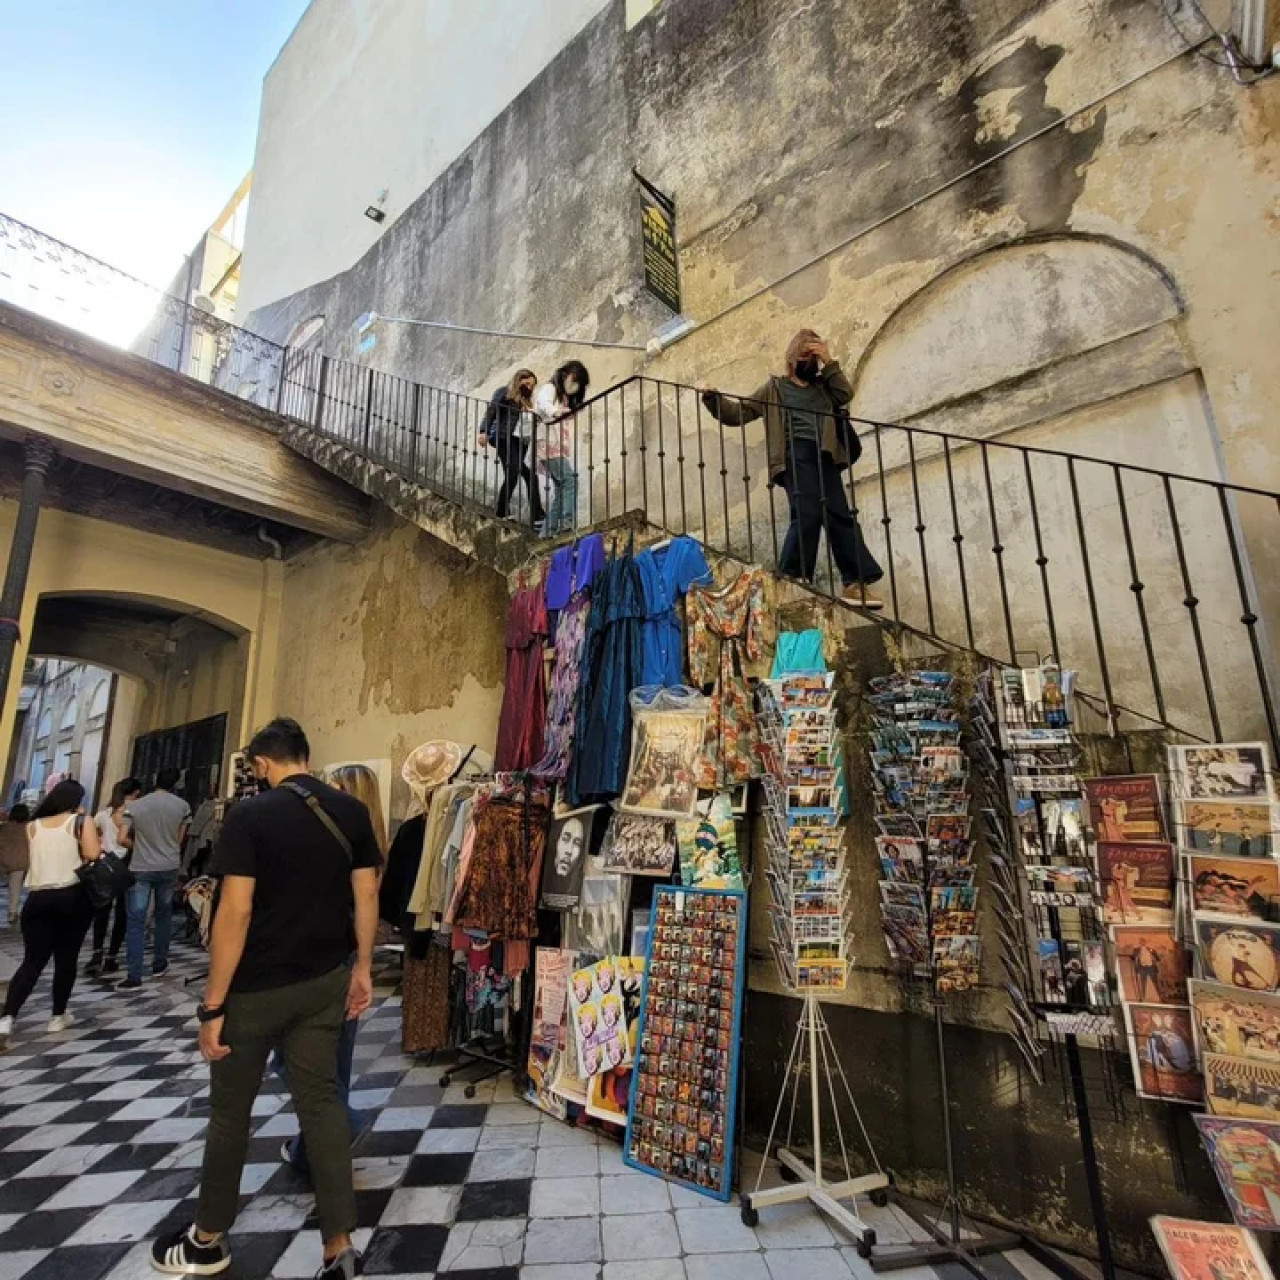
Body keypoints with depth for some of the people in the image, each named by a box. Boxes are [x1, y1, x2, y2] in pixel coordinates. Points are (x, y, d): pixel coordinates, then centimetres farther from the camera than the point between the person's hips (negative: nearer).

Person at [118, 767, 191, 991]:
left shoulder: (134, 806, -3)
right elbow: (180, 839, 2)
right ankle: (159, 964, 26)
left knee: (136, 922, 1)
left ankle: (134, 977, -2)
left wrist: (140, 845, 15)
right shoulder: (182, 805, -2)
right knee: (164, 915, 17)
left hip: (141, 869, -1)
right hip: (169, 868, 1)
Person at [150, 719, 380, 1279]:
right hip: (326, 980, 4)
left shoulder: (249, 815, -16)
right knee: (321, 1101, 12)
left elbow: (235, 912, -19)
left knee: (230, 1111, 17)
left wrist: (212, 1005, -11)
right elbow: (366, 895, -1)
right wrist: (362, 968, 11)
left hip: (257, 987, -3)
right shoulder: (352, 811, -3)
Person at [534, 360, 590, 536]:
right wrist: (555, 411, -48)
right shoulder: (549, 389, -2)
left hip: (559, 448, 8)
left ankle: (549, 530, 8)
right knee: (570, 481, -19)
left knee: (561, 489, 5)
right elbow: (543, 403, -27)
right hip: (548, 446, -8)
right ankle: (567, 521, -27)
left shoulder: (567, 398, 23)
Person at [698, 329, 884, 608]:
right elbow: (737, 413, 14)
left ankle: (855, 582, -5)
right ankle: (793, 580, -18)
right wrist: (713, 398, -2)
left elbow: (845, 394, 12)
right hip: (797, 453, -4)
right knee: (808, 513, -21)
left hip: (825, 455, 5)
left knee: (840, 515, -3)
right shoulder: (776, 387, 20)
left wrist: (828, 362, 12)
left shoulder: (823, 385, 31)